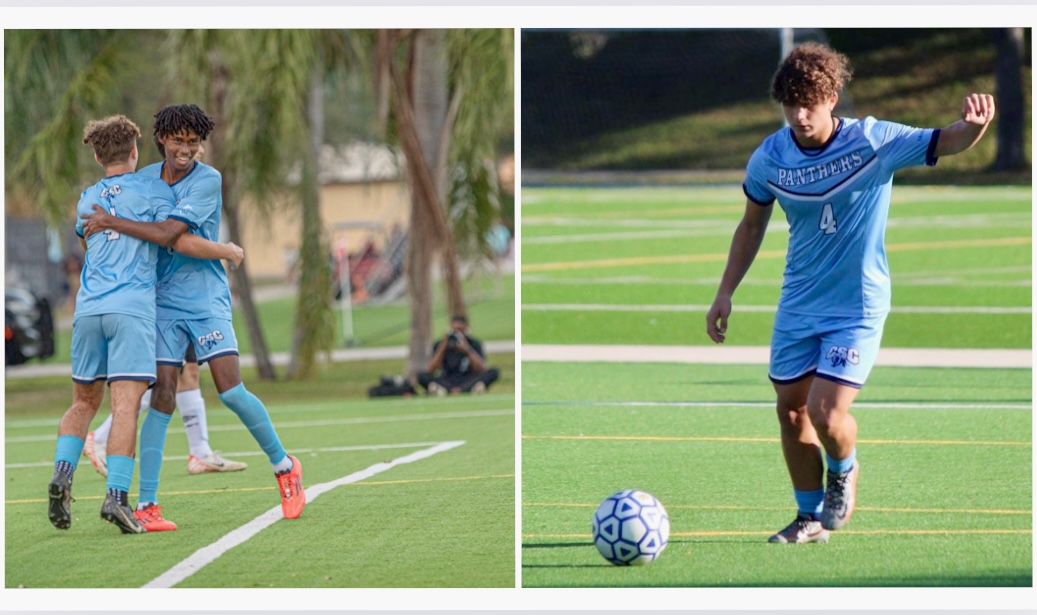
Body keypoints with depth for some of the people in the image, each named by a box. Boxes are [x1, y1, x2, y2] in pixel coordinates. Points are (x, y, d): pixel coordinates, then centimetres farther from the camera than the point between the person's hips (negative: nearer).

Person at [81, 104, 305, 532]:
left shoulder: (208, 180, -9)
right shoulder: (144, 179, 7)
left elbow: (168, 232, -20)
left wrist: (112, 222, -17)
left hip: (207, 299, -3)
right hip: (163, 302, 3)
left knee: (231, 391, -11)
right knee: (162, 398, -7)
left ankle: (284, 466, 13)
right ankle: (146, 504, -6)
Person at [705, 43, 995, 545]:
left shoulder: (873, 142, -16)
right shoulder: (769, 158, -5)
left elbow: (947, 142, -19)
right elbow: (752, 226, 11)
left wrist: (974, 124, -43)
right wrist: (725, 293, 8)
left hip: (858, 306, -4)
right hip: (798, 305, 4)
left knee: (826, 414, -14)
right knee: (791, 410, 8)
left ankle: (844, 472, 21)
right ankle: (811, 517, 27)